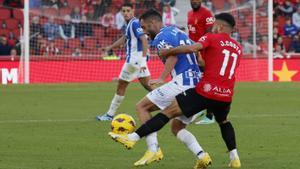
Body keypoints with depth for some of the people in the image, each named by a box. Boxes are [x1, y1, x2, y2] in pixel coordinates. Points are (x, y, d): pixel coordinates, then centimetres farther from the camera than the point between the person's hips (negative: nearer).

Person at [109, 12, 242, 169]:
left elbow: (192, 48, -15)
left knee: (169, 112, -4)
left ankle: (133, 138, -9)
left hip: (206, 91, -5)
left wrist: (167, 52, -5)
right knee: (223, 122, 35)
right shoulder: (238, 48, 19)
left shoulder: (211, 38, 2)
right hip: (226, 95, 5)